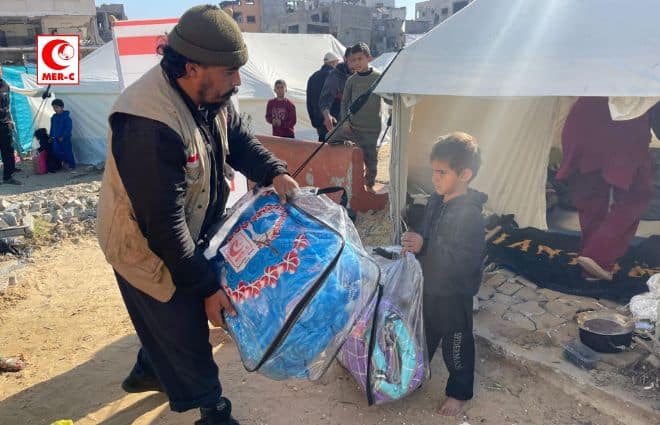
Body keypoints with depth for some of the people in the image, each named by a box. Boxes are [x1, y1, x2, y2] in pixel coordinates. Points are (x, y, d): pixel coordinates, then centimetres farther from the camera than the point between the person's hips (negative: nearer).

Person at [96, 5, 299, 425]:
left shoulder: (210, 94, -10)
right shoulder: (149, 124, -37)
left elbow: (239, 137, 8)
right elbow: (163, 223, -32)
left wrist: (274, 172, -11)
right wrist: (205, 285, -24)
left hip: (187, 236, 9)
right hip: (148, 248, -8)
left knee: (169, 318, 27)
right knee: (187, 331, 6)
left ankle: (148, 371, 55)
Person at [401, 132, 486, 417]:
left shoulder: (469, 213, -25)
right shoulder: (436, 201, 0)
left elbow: (468, 259, -30)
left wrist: (424, 246, -33)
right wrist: (415, 245, -2)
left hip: (454, 294, -7)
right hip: (430, 286, 7)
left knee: (457, 344, 13)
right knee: (425, 334, 26)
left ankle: (459, 392, 34)